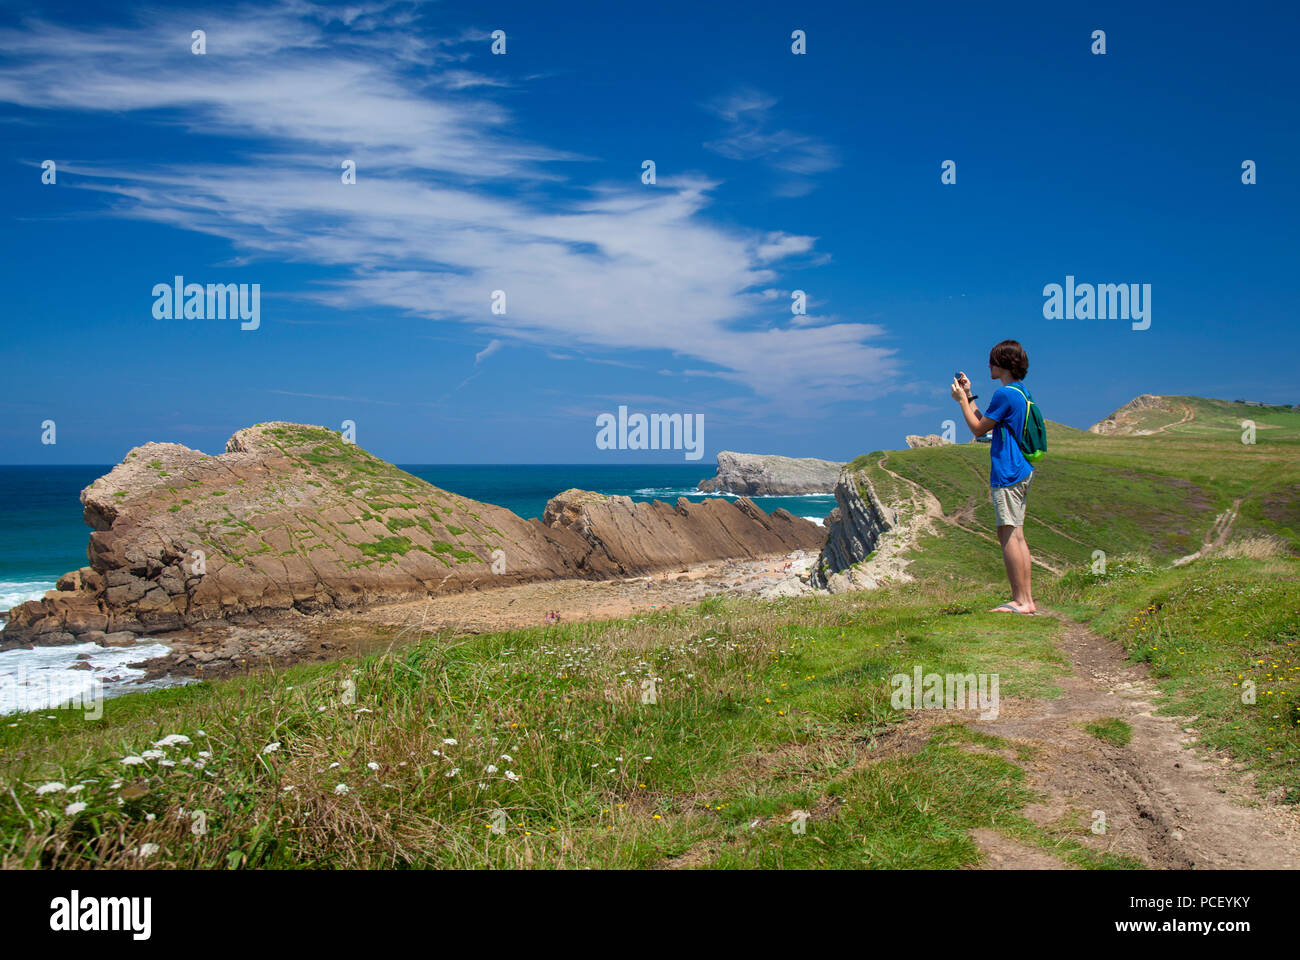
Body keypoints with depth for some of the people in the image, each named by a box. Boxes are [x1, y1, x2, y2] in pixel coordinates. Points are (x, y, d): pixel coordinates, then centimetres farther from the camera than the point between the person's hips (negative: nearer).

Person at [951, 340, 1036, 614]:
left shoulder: (1005, 394, -14)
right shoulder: (1020, 393, 17)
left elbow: (978, 429, -7)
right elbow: (985, 424, 22)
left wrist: (962, 399, 2)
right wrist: (969, 396, 25)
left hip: (1008, 473, -10)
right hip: (1022, 471, 10)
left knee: (1008, 535, -8)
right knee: (1016, 536, 10)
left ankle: (1020, 601, -8)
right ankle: (1027, 600, 11)